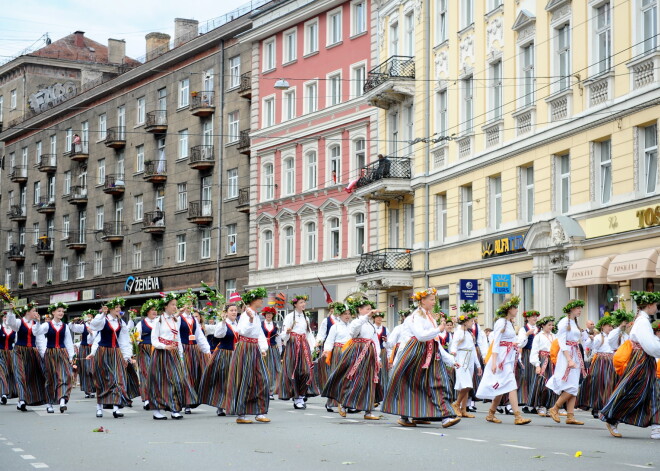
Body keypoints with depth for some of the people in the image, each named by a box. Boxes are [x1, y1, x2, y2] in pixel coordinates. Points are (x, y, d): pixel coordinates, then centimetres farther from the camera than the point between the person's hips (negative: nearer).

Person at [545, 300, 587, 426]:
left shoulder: (575, 323, 18)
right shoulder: (564, 322, -7)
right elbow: (562, 343, -14)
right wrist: (569, 360, -21)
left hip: (576, 356, 9)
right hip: (566, 355, -9)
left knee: (574, 388, 4)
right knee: (571, 387, -13)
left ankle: (570, 416, 3)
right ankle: (554, 409, 0)